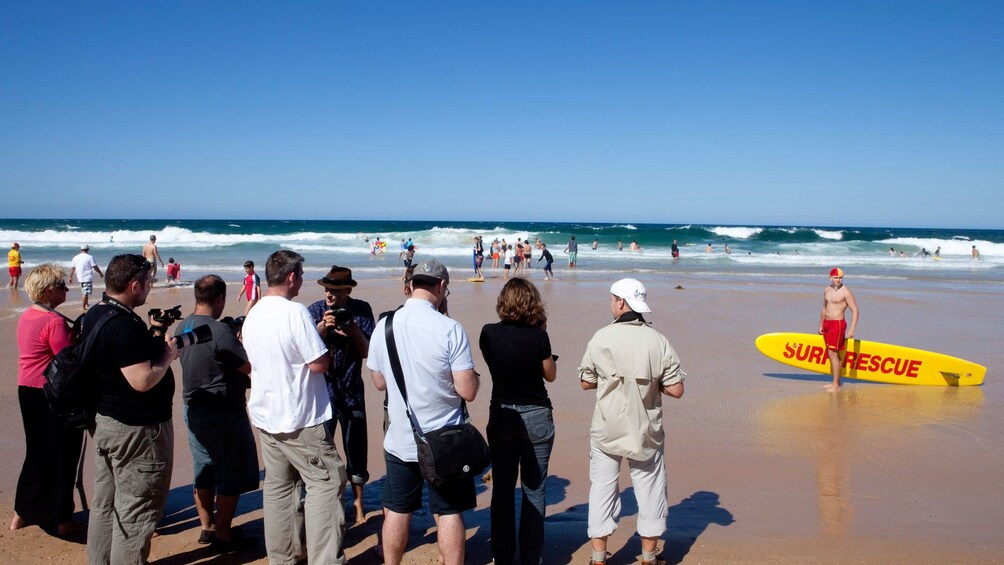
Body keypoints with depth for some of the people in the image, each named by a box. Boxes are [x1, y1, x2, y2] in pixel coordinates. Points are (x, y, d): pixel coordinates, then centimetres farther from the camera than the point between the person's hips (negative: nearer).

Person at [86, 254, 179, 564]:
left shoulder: (94, 315, 6)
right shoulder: (125, 325, -25)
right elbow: (143, 380, -27)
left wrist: (151, 336, 9)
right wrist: (168, 354, -12)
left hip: (103, 420, 10)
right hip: (136, 428, -10)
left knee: (105, 503, 20)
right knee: (136, 510, 2)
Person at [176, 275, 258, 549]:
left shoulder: (182, 327, 3)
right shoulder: (220, 331, -23)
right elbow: (249, 366, -19)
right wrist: (243, 343, -2)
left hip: (194, 410, 8)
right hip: (224, 413, -8)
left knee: (204, 471, 18)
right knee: (231, 475, 6)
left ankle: (206, 527, 28)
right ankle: (222, 533, 13)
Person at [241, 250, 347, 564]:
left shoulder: (253, 315, 7)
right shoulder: (295, 312, -19)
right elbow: (319, 363, -20)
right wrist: (323, 340, 1)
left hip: (265, 416, 8)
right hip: (300, 419, -8)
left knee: (278, 485, 15)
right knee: (325, 482, -1)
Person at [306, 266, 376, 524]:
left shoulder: (361, 310, -5)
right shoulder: (316, 310, -7)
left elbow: (367, 352, -8)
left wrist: (353, 329, -23)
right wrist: (323, 326, -29)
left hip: (352, 389, 1)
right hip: (323, 389, -1)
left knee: (355, 447, 8)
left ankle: (358, 503, 25)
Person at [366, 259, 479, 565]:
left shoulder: (383, 326, -5)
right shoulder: (450, 329, -18)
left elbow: (379, 382, 7)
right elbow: (468, 392, -17)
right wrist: (472, 375, 4)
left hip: (399, 441, 4)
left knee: (396, 512, 17)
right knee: (450, 513, 9)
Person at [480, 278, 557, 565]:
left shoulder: (489, 333, -8)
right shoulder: (538, 336, -14)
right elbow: (551, 375, 0)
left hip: (501, 417, 2)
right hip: (536, 418, -2)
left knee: (502, 489, 13)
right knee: (534, 490, 9)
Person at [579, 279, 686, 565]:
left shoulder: (601, 338, -9)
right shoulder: (658, 341, -9)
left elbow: (586, 382, -1)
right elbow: (676, 390, -9)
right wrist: (652, 381, 7)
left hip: (607, 430, 0)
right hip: (645, 432, 1)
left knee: (602, 488, 12)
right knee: (650, 490, 15)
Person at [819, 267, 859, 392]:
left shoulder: (846, 292, -11)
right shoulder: (827, 290, 11)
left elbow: (855, 311, -14)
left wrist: (851, 330, -21)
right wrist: (821, 325, 23)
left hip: (837, 324, -7)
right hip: (827, 323, 7)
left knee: (832, 353, -10)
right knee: (833, 354, 11)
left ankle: (836, 385, -5)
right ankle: (835, 381, 19)